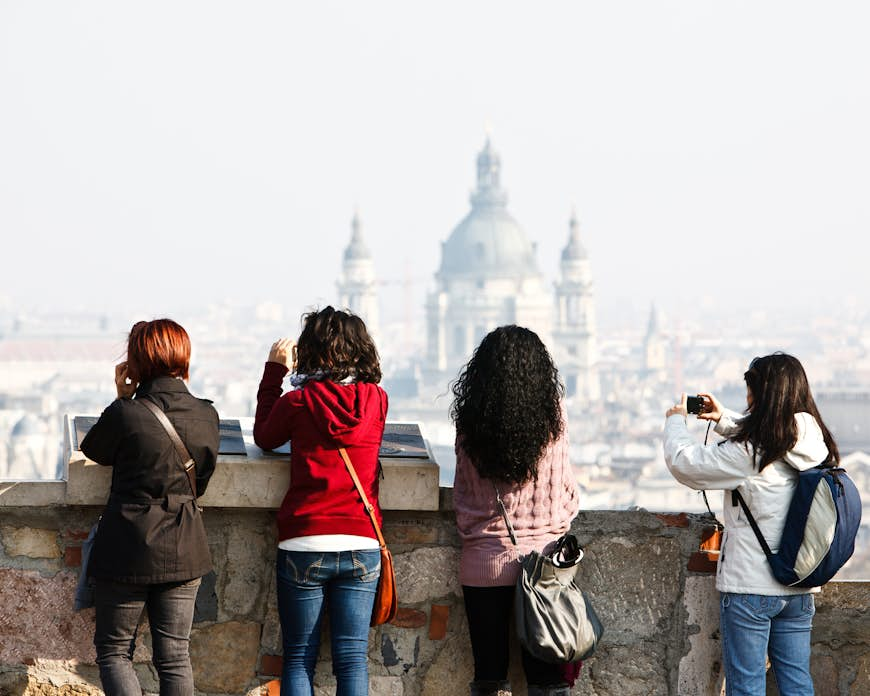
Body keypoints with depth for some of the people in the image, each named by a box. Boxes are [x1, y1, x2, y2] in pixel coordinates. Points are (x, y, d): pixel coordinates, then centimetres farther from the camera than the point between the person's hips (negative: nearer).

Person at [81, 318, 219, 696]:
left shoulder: (126, 414, -17)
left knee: (113, 651, 9)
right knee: (175, 657, 8)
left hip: (127, 549, -4)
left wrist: (122, 398, 5)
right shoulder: (206, 415, -3)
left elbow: (93, 450, 3)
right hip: (183, 551, 4)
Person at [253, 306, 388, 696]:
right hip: (361, 545, 2)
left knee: (299, 659, 5)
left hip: (304, 546, -2)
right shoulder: (377, 401, 0)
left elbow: (264, 437, 13)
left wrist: (274, 370, 17)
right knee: (352, 658, 2)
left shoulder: (298, 402, -6)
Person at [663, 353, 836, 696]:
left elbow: (683, 462, -8)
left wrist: (675, 421, 9)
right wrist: (724, 419, 23)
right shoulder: (815, 446, 2)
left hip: (749, 585, -6)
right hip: (799, 589, 6)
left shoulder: (747, 454, -18)